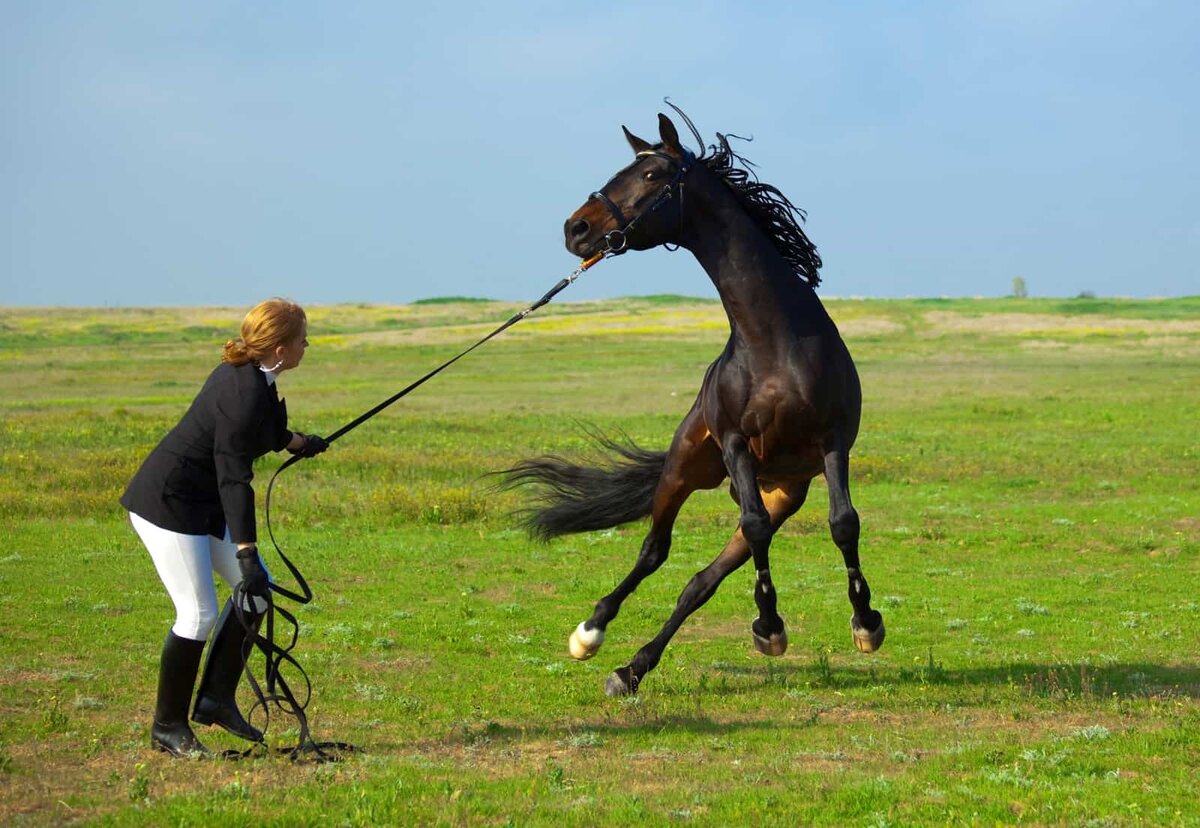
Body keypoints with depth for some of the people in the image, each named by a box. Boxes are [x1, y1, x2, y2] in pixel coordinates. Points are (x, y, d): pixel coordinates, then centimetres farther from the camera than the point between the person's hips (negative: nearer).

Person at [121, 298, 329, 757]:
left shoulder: (248, 374, 2)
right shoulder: (244, 393, -27)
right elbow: (234, 479, -27)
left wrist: (293, 441, 40)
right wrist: (246, 553, -28)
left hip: (201, 502, 10)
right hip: (167, 501, -10)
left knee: (256, 589, 6)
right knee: (198, 613, -9)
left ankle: (216, 698, 10)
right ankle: (168, 726, 4)